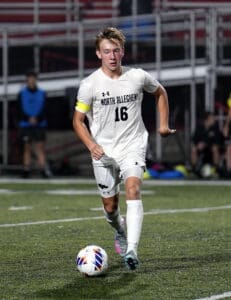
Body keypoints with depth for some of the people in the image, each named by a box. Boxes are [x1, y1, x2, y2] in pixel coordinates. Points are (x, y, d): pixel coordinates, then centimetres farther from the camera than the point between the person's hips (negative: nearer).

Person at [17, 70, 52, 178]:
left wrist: (36, 119, -15)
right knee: (27, 148, 2)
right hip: (25, 125, 0)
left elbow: (44, 109, 1)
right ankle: (26, 170, 2)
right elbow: (20, 110, -1)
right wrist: (29, 119, -16)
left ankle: (43, 169, -12)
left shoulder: (42, 93, 6)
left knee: (40, 147, -6)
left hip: (39, 124, 0)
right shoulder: (22, 94, 4)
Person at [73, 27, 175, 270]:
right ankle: (120, 232, 45)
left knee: (133, 189, -25)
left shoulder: (138, 77, -3)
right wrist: (91, 145, -17)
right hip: (103, 151, 1)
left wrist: (163, 124, 11)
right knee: (110, 207, 8)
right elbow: (78, 120, -1)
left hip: (133, 146, -1)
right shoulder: (89, 84, -8)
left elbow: (159, 92, 18)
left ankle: (131, 250, -32)